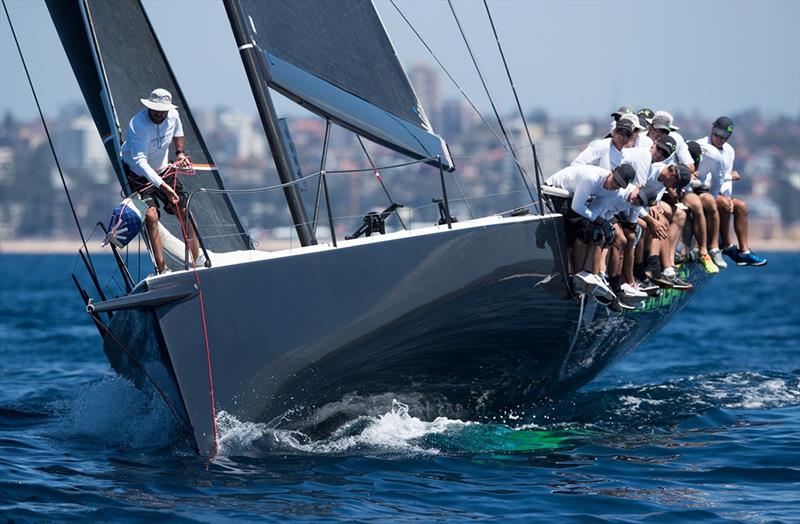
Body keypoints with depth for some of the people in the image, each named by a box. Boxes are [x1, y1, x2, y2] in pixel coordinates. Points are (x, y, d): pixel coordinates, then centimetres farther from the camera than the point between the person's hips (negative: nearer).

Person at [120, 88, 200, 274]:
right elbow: (140, 161, -41)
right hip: (139, 174, -6)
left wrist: (180, 152, -2)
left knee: (185, 213, 2)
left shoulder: (173, 115, -12)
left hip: (162, 171, 6)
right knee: (151, 216, -24)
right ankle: (162, 269, -25)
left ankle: (196, 261, 17)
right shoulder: (138, 124, -32)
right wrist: (163, 186, -49)